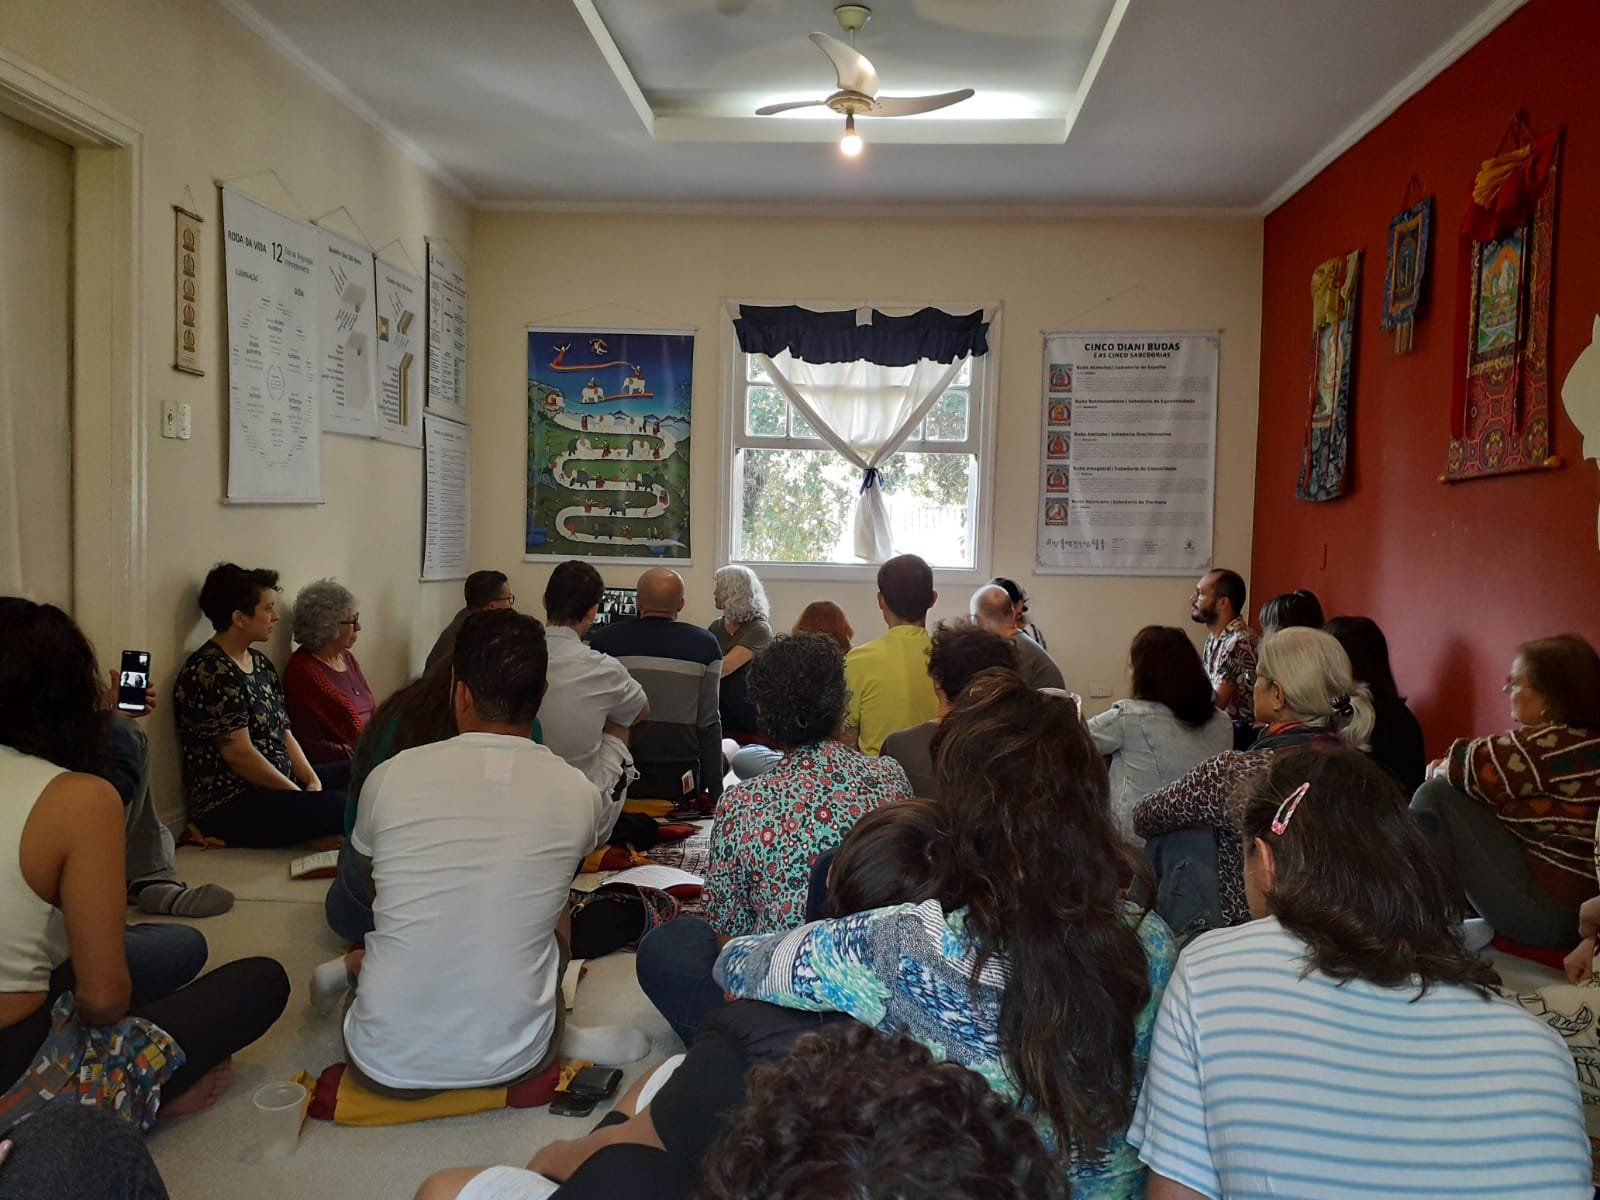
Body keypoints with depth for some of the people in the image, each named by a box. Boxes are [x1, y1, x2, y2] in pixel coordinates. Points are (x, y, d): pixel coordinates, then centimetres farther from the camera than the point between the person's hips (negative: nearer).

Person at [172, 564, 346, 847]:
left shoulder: (260, 663, 15)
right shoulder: (211, 673, -14)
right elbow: (238, 753, -18)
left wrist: (312, 780, -2)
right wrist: (300, 794, -12)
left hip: (277, 791, 9)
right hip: (229, 807, -9)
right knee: (342, 808, -27)